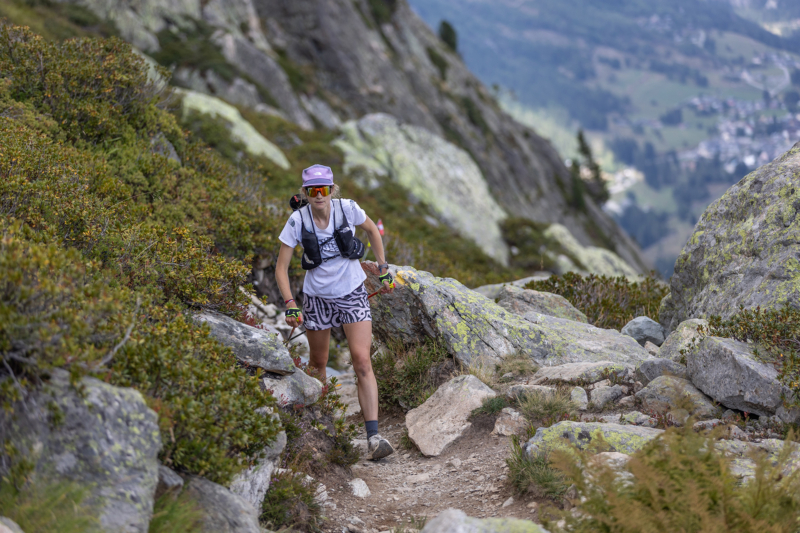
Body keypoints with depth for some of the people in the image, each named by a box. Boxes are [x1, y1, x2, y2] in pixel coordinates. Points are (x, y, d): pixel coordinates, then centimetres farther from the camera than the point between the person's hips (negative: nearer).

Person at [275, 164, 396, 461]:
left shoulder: (347, 209, -14)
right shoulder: (297, 221, -15)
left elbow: (372, 230, 7)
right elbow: (281, 269, -10)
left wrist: (384, 269, 4)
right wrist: (290, 304, -21)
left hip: (353, 294, -1)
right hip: (318, 297, 1)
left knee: (362, 361, -14)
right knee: (318, 365, 14)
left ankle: (373, 437, -18)